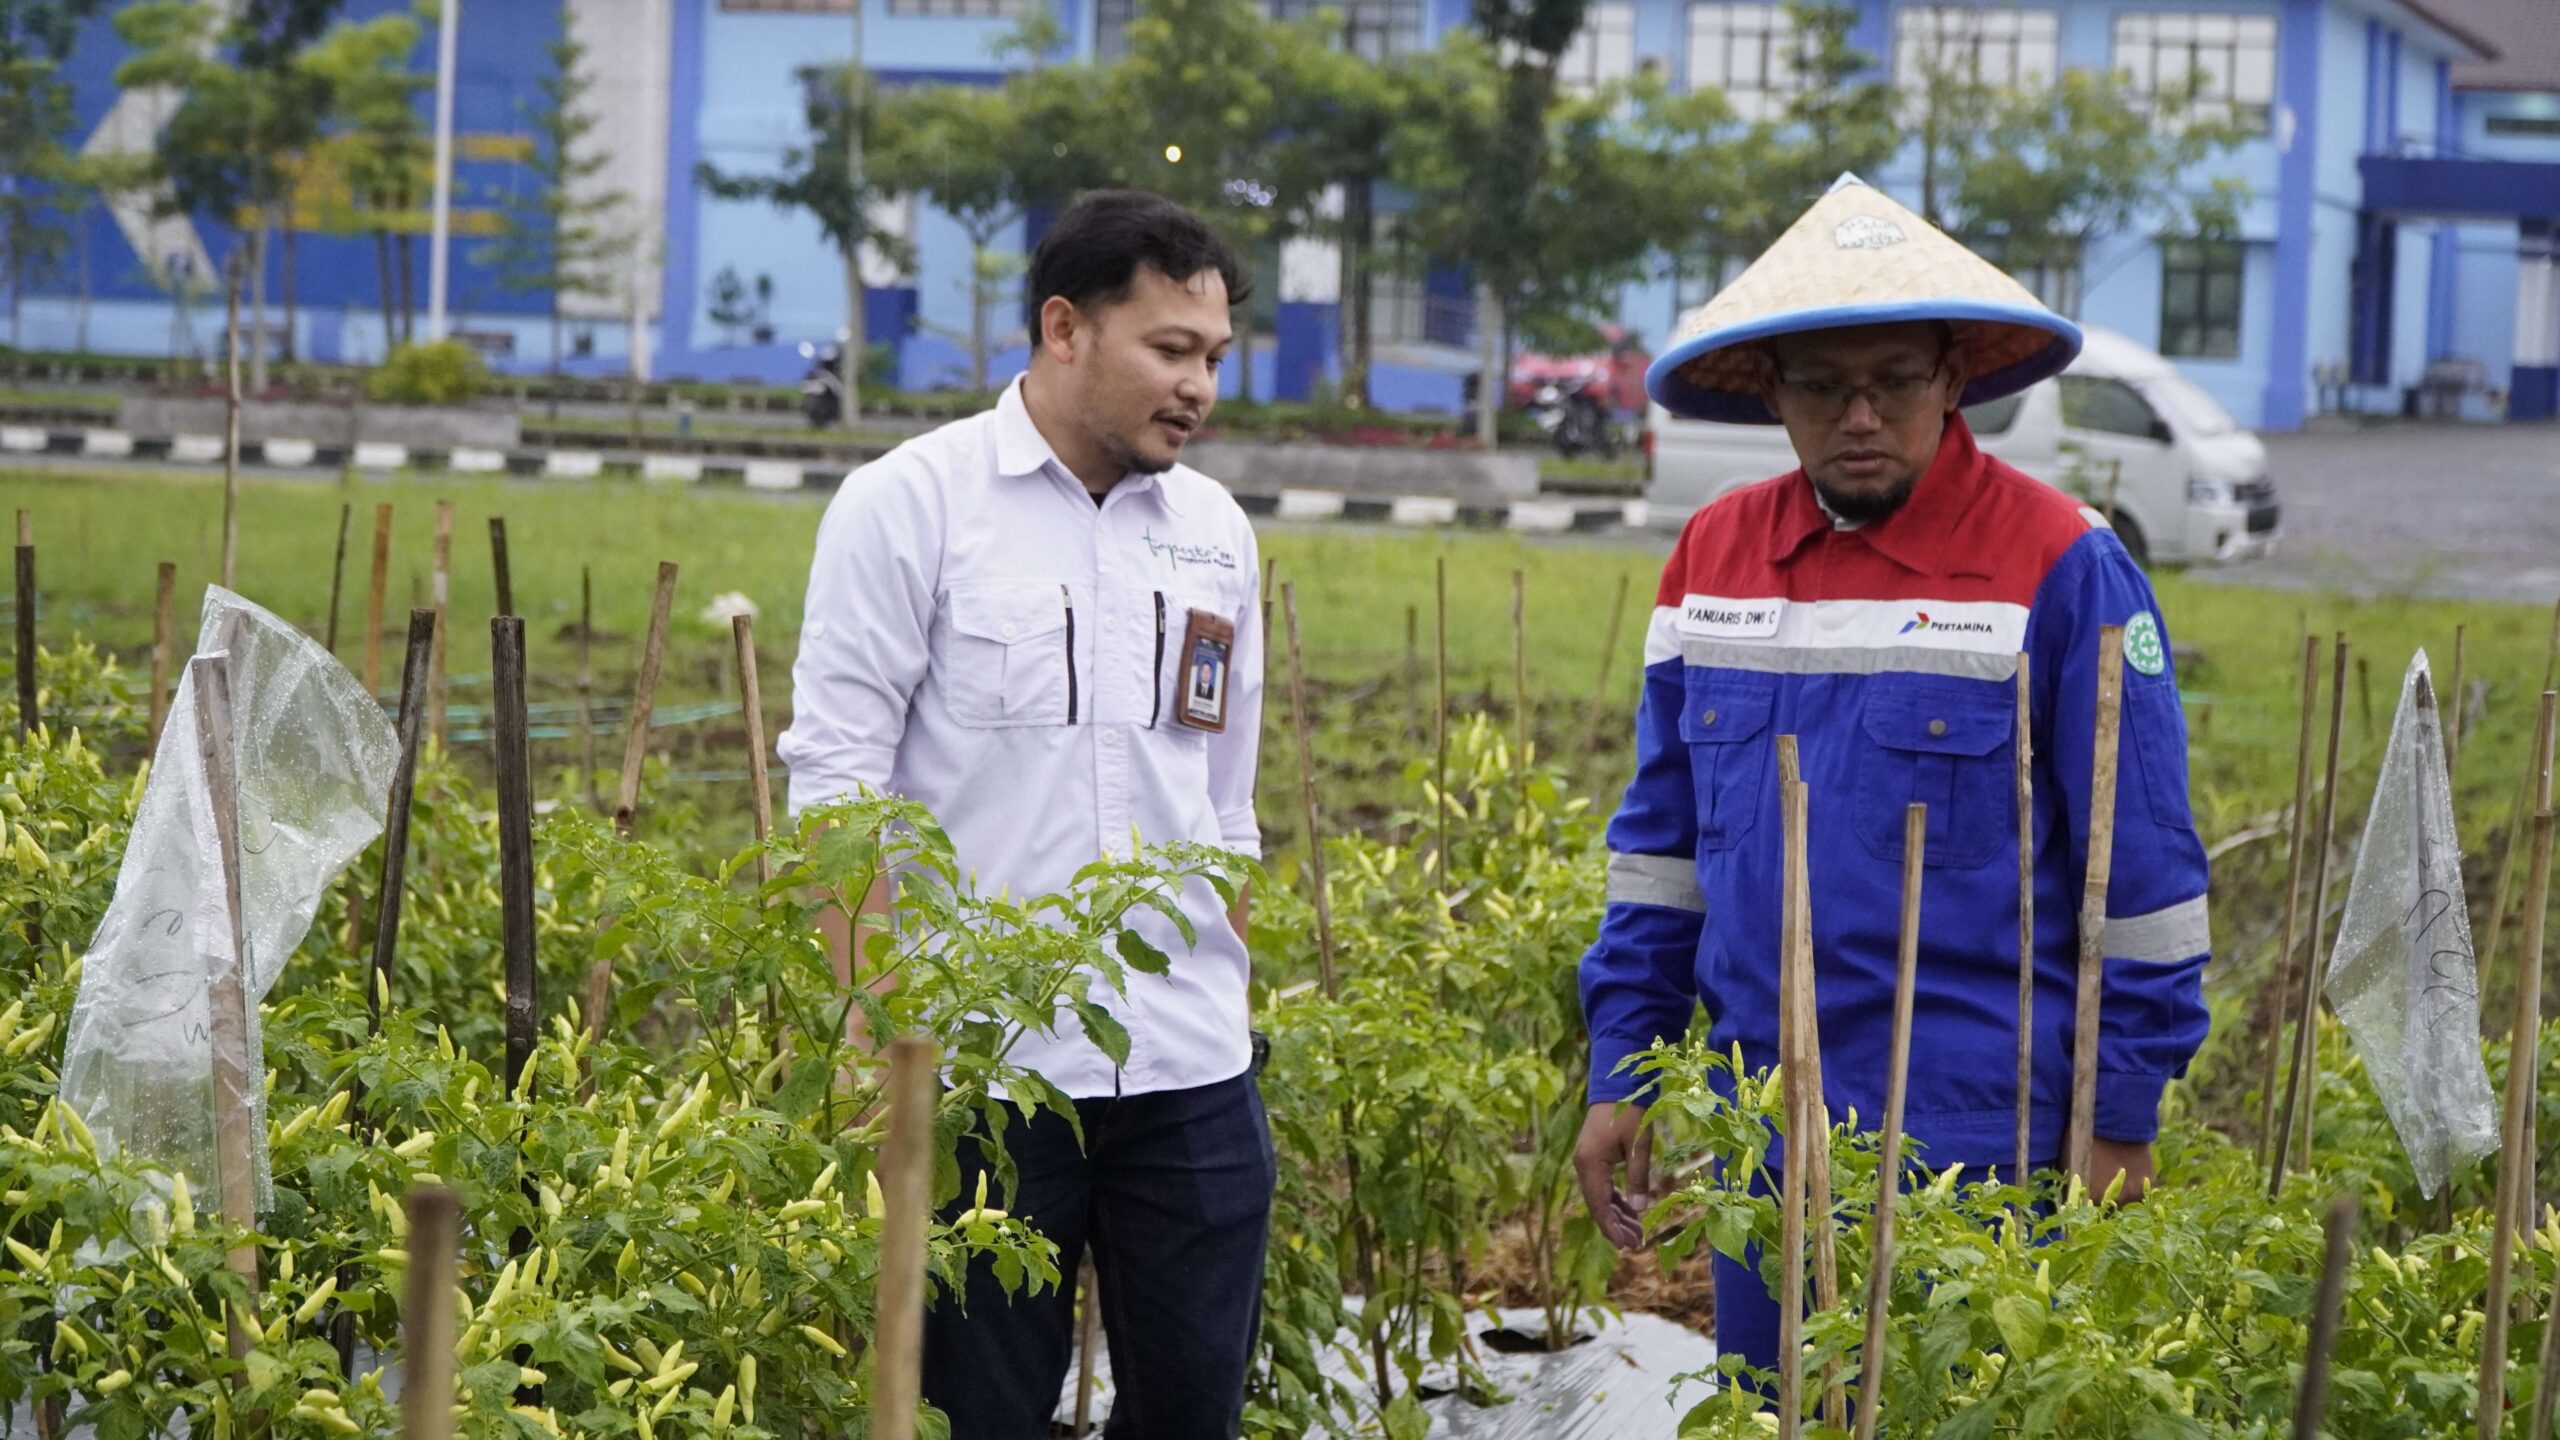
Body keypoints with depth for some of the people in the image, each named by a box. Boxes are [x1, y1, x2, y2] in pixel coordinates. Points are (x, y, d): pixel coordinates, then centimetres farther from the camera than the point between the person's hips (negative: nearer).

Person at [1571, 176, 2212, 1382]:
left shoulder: (2056, 565, -8)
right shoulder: (1713, 554, 8)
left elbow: (2141, 865, -6)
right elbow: (1661, 833, 16)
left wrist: (2121, 1127, -6)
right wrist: (1619, 1073, 12)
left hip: (1972, 1141, -5)